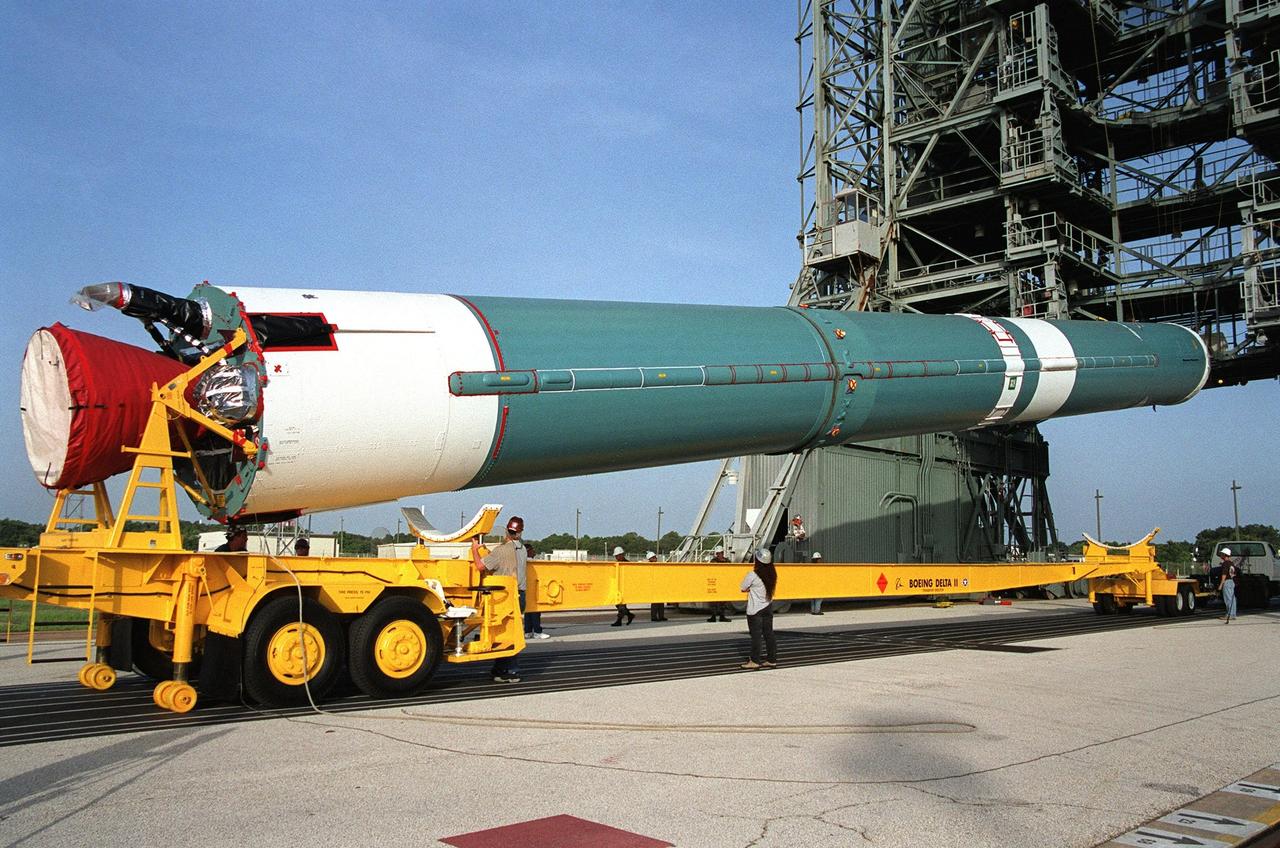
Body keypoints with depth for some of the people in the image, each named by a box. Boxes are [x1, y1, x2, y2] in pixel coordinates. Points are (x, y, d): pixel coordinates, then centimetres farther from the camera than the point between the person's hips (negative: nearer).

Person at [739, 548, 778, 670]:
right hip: (768, 607, 6)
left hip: (755, 610, -6)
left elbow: (743, 588, -7)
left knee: (756, 635, 0)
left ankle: (755, 661, 4)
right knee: (769, 633, 11)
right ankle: (772, 659, 15)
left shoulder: (753, 575, -17)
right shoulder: (772, 574, 2)